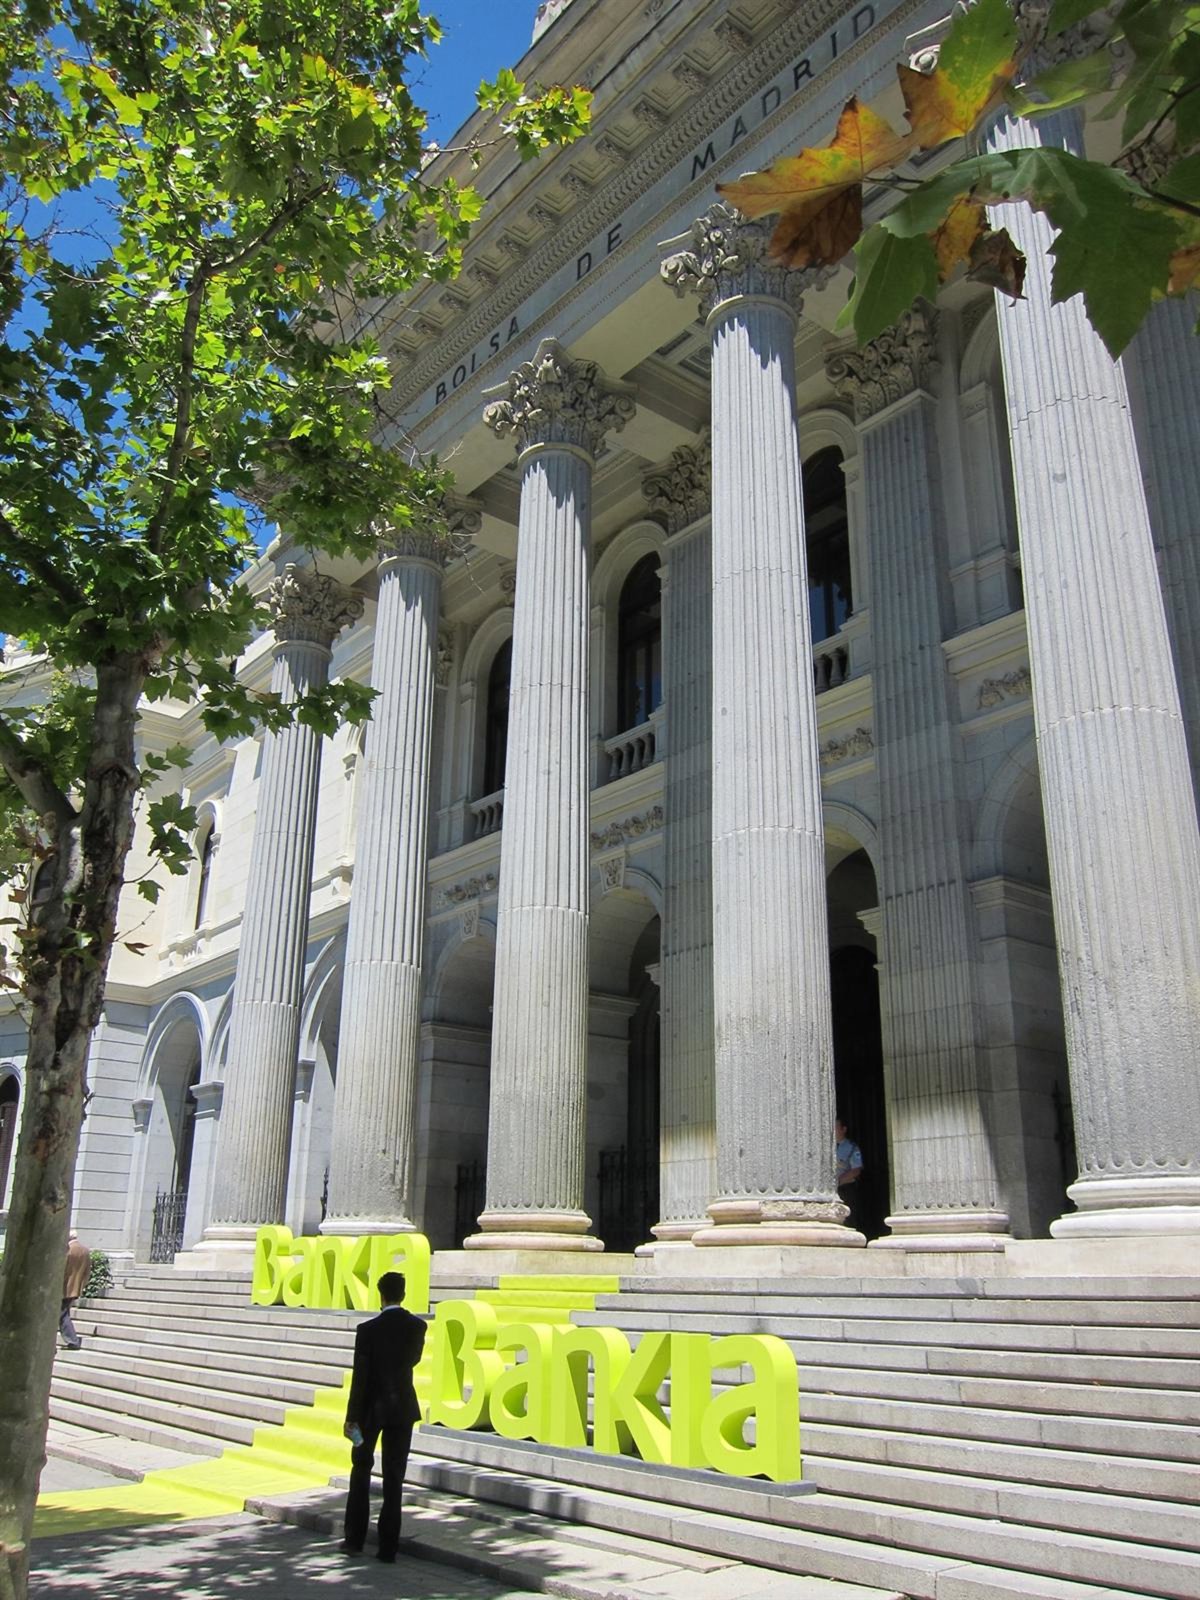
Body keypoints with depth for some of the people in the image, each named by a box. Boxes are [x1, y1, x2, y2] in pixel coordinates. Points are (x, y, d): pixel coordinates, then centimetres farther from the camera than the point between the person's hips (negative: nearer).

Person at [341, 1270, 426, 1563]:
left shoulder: (368, 1330, -16)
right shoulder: (417, 1327, -6)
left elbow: (360, 1376, -15)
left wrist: (352, 1417, -9)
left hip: (373, 1407, -2)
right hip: (402, 1408, 2)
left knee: (361, 1470, 17)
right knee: (394, 1478, 8)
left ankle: (355, 1539, 20)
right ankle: (388, 1547, 9)